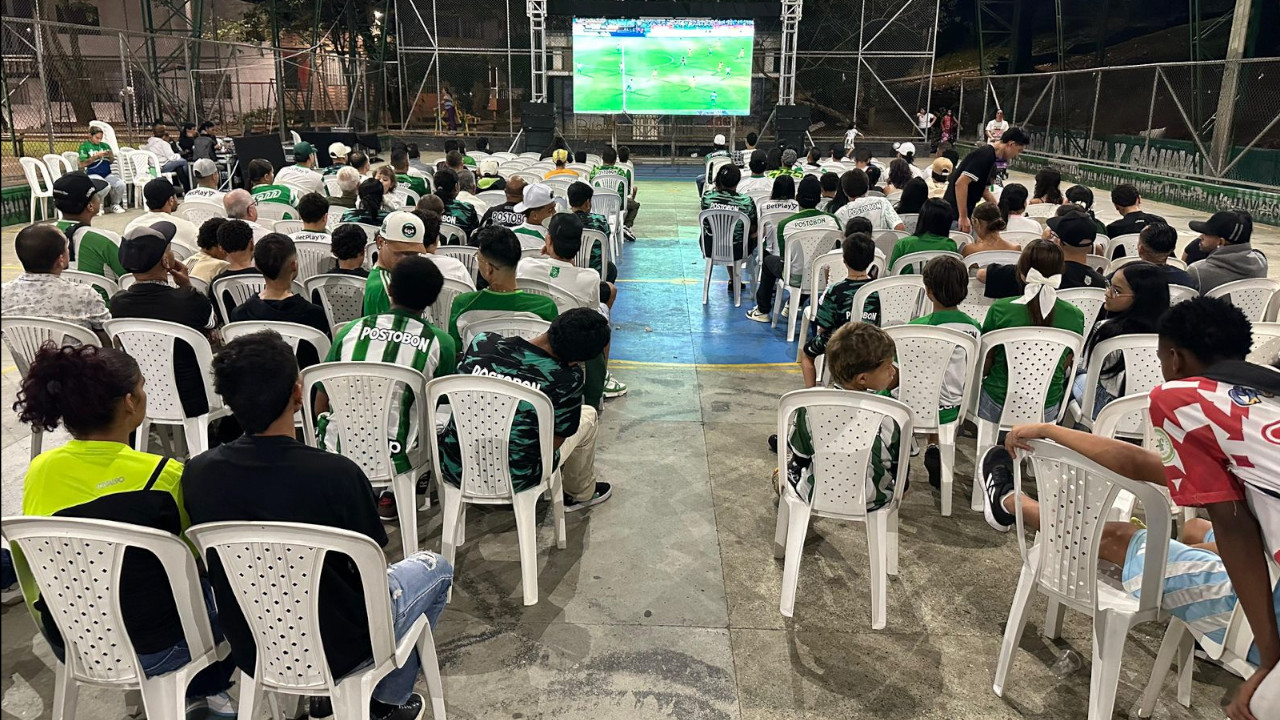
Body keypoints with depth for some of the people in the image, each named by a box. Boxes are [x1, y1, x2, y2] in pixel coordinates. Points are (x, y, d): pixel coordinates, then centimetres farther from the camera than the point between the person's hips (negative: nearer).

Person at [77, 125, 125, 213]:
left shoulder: (104, 145, 15)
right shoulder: (84, 146, 3)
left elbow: (111, 161, 20)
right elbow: (83, 164, -5)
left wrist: (111, 156, -3)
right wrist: (96, 156, -13)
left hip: (107, 174, 5)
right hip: (93, 174, -4)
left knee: (121, 185, -23)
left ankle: (114, 205, 3)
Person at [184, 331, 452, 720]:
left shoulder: (197, 473, -15)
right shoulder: (337, 474, -29)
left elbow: (217, 562, 3)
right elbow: (372, 576, -13)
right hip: (337, 650, -4)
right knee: (434, 567, 21)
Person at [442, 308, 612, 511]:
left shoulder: (482, 342, -11)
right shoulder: (568, 379, -22)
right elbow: (555, 440, -8)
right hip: (513, 482, -4)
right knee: (587, 415, 18)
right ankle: (580, 494, 38)